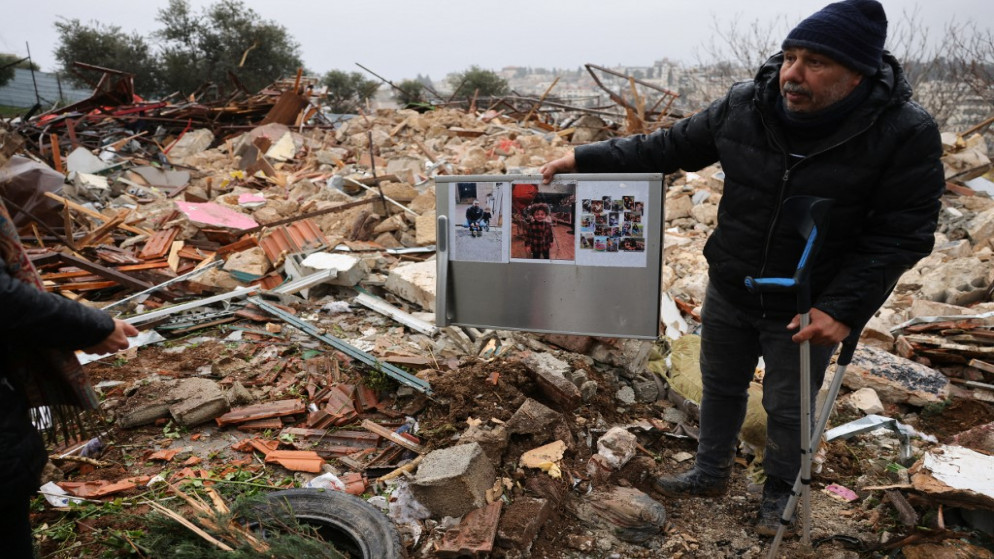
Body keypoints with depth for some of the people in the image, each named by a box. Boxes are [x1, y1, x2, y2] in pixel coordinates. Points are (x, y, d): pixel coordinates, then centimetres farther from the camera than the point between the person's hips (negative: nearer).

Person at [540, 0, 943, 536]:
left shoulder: (905, 133, -20)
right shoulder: (744, 105, -12)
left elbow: (902, 234, -16)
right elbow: (669, 147, -3)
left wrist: (843, 308, -24)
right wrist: (584, 157, -10)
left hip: (804, 311, -3)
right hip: (728, 292, 3)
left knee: (788, 410, 15)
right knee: (720, 388, 21)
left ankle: (778, 494, 44)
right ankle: (710, 472, 46)